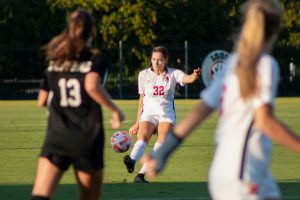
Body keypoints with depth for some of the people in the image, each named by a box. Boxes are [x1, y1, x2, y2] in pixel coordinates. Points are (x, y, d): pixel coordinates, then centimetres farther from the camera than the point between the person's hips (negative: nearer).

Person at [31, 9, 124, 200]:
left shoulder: (55, 59, 13)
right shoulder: (98, 57, -1)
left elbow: (42, 101, 17)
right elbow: (92, 86, -21)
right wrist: (115, 110, -9)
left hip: (56, 137, 3)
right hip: (88, 138, -3)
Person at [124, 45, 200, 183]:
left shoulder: (173, 74, 3)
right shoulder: (144, 75, 8)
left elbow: (187, 79, -17)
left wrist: (194, 76, -42)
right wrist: (137, 123, 16)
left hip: (166, 114, -1)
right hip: (148, 113, 1)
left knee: (161, 142, -25)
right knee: (143, 137, -28)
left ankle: (141, 174, -32)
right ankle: (132, 161, -55)